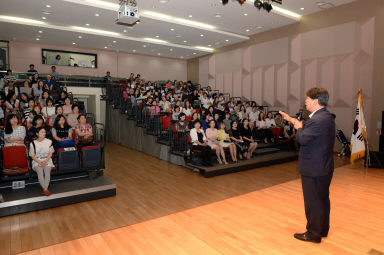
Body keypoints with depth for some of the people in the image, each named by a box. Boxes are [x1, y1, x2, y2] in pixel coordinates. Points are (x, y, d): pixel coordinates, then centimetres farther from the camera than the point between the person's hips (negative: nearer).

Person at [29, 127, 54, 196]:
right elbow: (32, 156, 2)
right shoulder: (33, 143, 5)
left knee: (47, 171, -30)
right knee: (40, 172, -30)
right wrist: (40, 162, -14)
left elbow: (50, 153, 5)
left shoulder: (49, 141, 8)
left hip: (47, 160, 0)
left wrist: (45, 161, -12)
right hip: (37, 161, 0)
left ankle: (45, 189, -35)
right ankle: (46, 189, -32)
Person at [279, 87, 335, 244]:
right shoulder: (325, 116, 8)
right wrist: (292, 120, 16)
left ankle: (314, 234, 20)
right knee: (323, 200, 21)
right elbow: (308, 126, 18)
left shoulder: (318, 120, -25)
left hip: (313, 170, -10)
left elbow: (302, 139, -27)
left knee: (313, 202, 5)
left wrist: (298, 128, -8)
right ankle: (323, 229, 38)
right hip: (324, 167, 10)